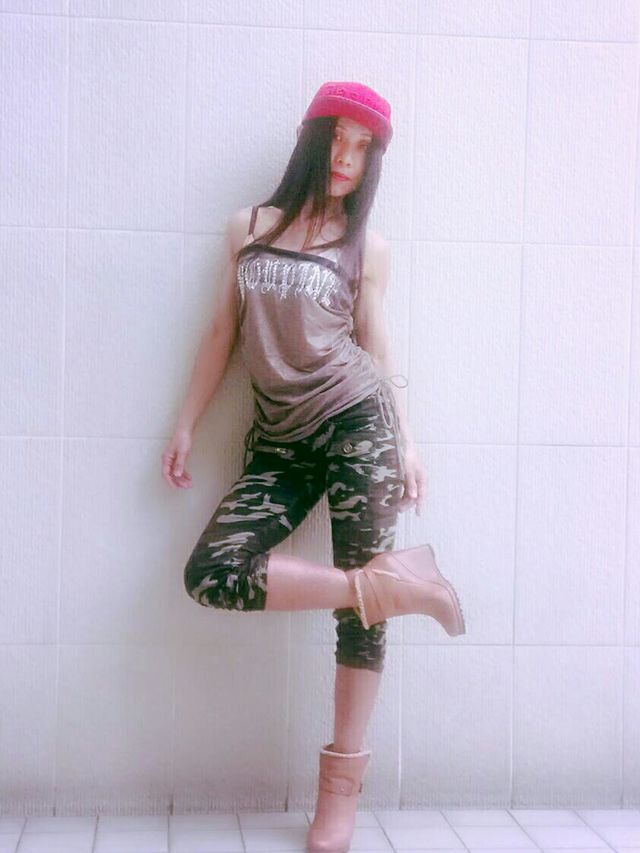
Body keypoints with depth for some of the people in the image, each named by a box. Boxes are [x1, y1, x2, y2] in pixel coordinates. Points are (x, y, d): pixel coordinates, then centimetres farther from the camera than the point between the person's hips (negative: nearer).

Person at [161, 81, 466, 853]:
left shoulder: (365, 246, 7)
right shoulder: (247, 229, 12)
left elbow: (376, 349, 9)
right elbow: (221, 335, 13)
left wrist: (407, 442, 1)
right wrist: (186, 427, 10)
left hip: (356, 421, -2)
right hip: (279, 439, 2)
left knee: (358, 610, -5)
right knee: (210, 573, -18)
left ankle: (343, 778, 7)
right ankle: (390, 582, -10)